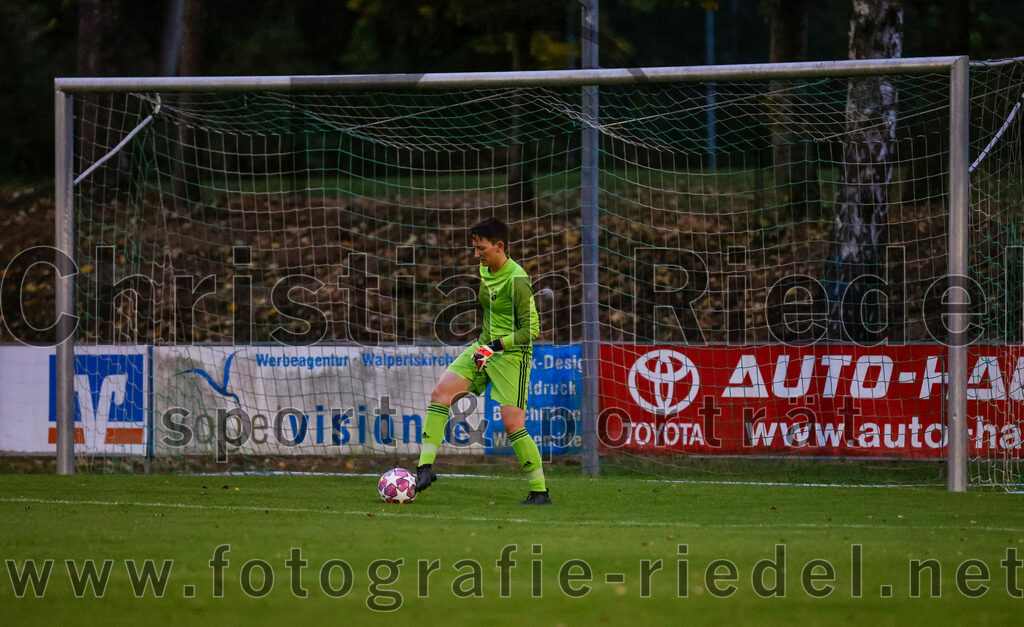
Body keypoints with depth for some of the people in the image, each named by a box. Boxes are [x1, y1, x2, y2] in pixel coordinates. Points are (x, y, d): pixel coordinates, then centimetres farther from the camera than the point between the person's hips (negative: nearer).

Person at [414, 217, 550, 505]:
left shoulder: (517, 280, -18)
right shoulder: (485, 271, 7)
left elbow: (531, 330, -18)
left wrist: (495, 346, -22)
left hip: (511, 354, -8)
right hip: (484, 348, 8)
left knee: (513, 425, -11)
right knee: (441, 391, -11)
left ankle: (540, 491, 1)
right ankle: (426, 467, -13)